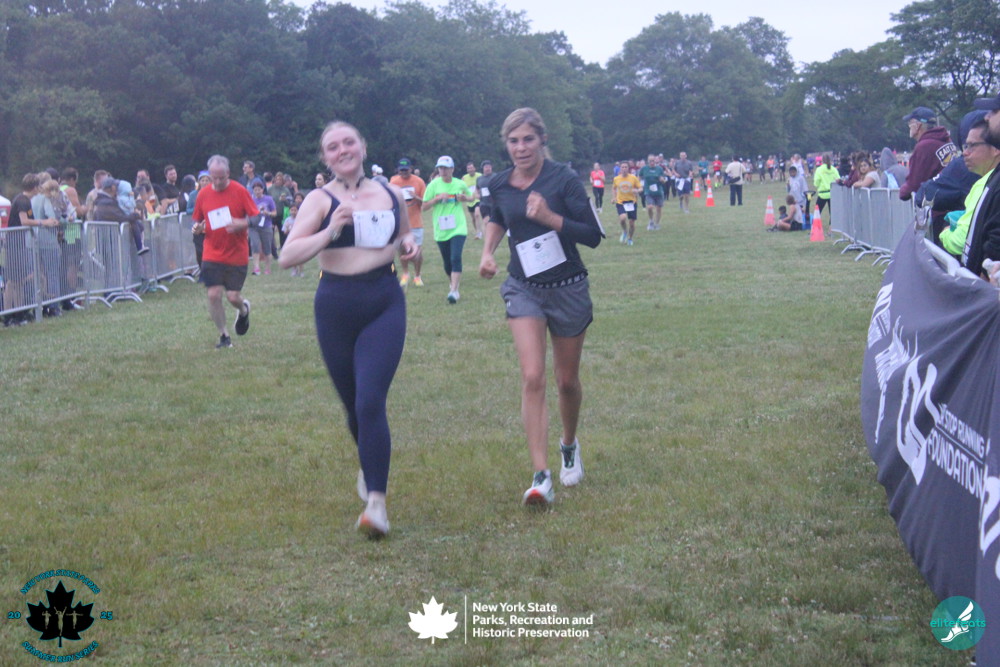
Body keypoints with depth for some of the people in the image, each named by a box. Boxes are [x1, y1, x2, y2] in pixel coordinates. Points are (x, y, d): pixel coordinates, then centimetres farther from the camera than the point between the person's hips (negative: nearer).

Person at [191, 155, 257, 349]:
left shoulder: (240, 191, -5)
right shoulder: (203, 195, 3)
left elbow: (256, 217, -4)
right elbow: (197, 220, 13)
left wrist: (242, 223, -24)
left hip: (237, 255, -2)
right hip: (212, 255, 2)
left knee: (233, 296, -4)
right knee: (213, 295, -7)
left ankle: (243, 310, 33)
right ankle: (223, 335, 9)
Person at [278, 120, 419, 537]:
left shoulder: (391, 195, 8)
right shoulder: (320, 200, -2)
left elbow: (404, 236, 27)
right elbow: (287, 257, -11)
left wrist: (409, 246, 3)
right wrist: (330, 231, -23)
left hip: (385, 304, 0)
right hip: (336, 307, 0)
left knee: (370, 402, -15)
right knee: (353, 405, 13)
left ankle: (376, 500, -13)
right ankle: (369, 468, 43)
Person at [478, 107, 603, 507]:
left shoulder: (563, 179, -12)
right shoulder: (500, 185, 0)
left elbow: (592, 235, -14)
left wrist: (550, 217, -26)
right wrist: (488, 251, 6)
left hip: (568, 289, -2)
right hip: (524, 290, 2)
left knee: (567, 381, 11)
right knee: (532, 379, -14)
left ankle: (569, 446, 42)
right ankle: (541, 477, -18)